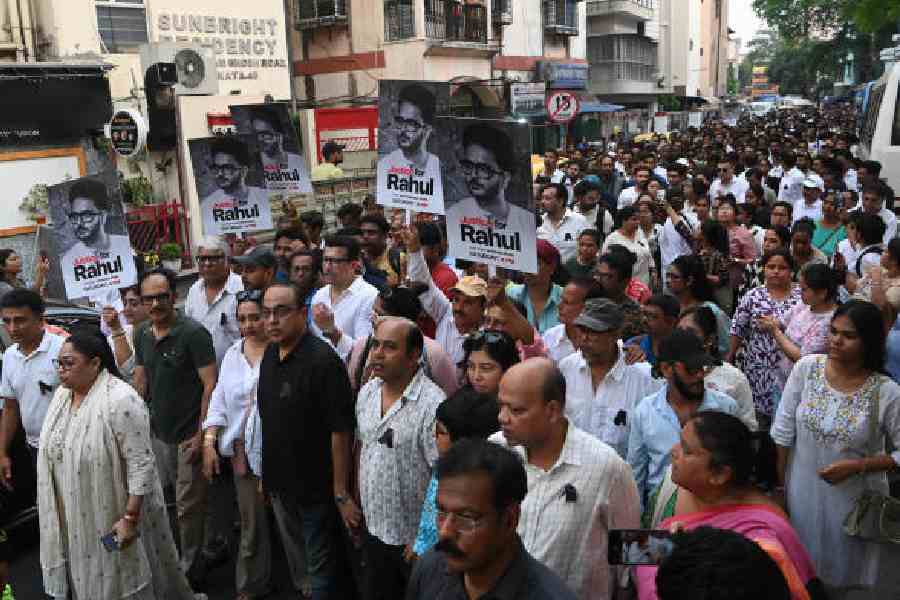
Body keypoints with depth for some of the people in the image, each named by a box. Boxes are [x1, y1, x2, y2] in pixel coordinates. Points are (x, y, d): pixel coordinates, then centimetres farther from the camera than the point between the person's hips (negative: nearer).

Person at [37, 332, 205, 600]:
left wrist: (130, 518, -23)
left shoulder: (120, 400, -22)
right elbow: (52, 451, 14)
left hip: (112, 516, -7)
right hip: (72, 518, 7)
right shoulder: (62, 394, 4)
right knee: (85, 579, 18)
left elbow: (141, 465, -23)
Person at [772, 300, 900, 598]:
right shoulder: (806, 368, -11)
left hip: (854, 501, -1)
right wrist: (780, 482, 2)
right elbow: (784, 431, -3)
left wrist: (856, 466, -19)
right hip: (802, 493, 2)